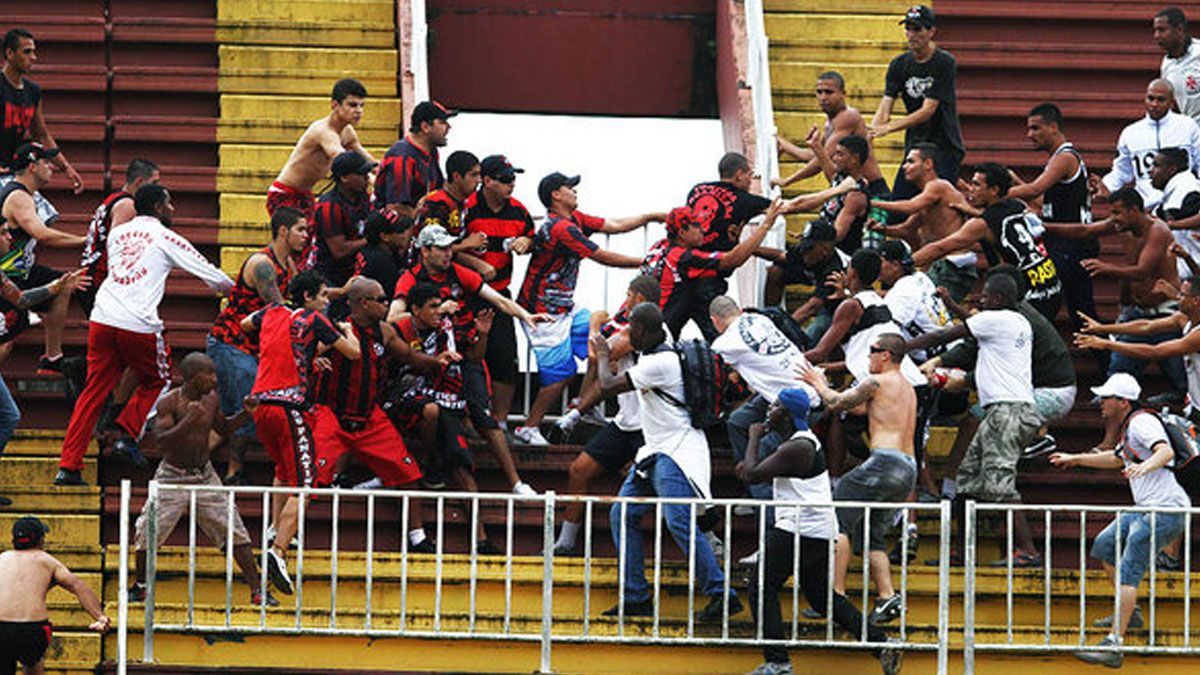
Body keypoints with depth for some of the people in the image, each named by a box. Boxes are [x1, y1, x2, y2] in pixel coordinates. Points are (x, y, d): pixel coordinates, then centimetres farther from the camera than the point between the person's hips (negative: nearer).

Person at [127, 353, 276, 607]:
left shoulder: (211, 398, 1)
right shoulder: (169, 403, -17)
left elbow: (223, 429, 17)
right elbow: (161, 441, -26)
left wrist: (245, 413, 0)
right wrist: (188, 422, -37)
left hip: (205, 475, 4)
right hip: (173, 478, -4)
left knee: (235, 532, -2)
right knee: (149, 532, -3)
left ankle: (256, 590, 2)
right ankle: (140, 587, 20)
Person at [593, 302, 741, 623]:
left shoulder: (659, 362, -18)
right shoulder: (653, 357, 14)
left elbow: (608, 387, -15)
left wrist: (603, 355, 3)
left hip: (677, 451, -11)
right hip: (656, 452, 11)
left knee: (679, 522, -20)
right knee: (622, 514, 7)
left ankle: (721, 594, -19)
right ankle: (636, 597, 9)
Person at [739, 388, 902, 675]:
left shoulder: (797, 448, -17)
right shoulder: (804, 440, 16)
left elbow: (752, 475, -17)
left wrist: (754, 438, -3)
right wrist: (752, 463, 12)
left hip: (801, 530, -10)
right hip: (819, 532, 10)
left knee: (762, 590, -4)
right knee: (821, 595, 17)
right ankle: (881, 643, 12)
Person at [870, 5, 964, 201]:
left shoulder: (945, 63, -11)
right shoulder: (898, 65, 5)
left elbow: (928, 110, -17)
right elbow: (885, 107, -3)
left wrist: (889, 127, -25)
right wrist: (866, 138, -22)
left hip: (944, 146, -5)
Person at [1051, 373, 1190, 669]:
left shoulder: (1142, 422, -11)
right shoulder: (1129, 428, 19)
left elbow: (1166, 451, -29)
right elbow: (1117, 459, 39)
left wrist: (1145, 467, -48)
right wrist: (1075, 459, 43)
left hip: (1166, 509, -11)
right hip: (1147, 510, 11)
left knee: (1128, 571, -18)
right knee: (1105, 545, 24)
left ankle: (1114, 645, -26)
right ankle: (1129, 613, 28)